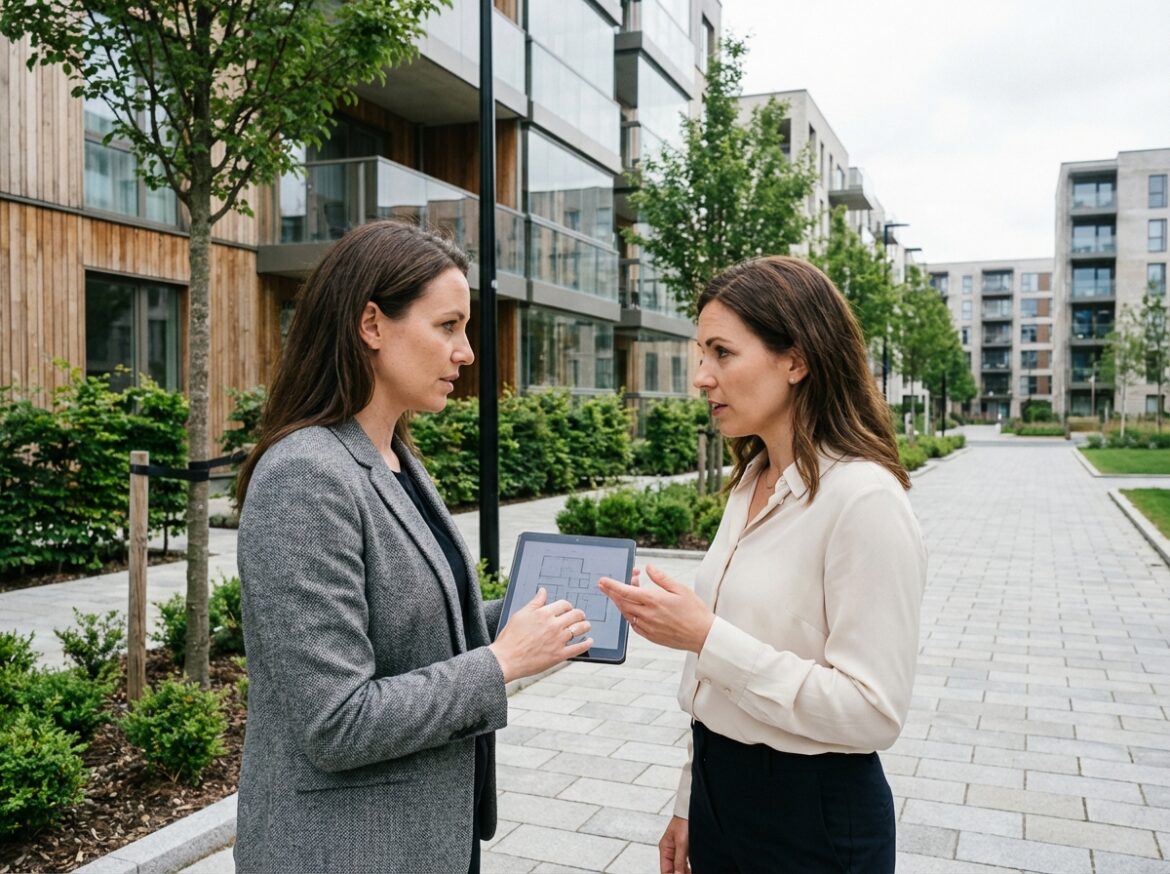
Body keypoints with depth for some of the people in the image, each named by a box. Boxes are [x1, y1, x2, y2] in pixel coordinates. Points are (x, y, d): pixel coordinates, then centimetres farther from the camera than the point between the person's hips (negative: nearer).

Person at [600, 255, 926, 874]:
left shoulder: (864, 498, -20)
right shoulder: (750, 485, 4)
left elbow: (873, 712, -23)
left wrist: (707, 637, -25)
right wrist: (691, 803, 15)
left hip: (814, 820, -7)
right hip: (722, 791, 7)